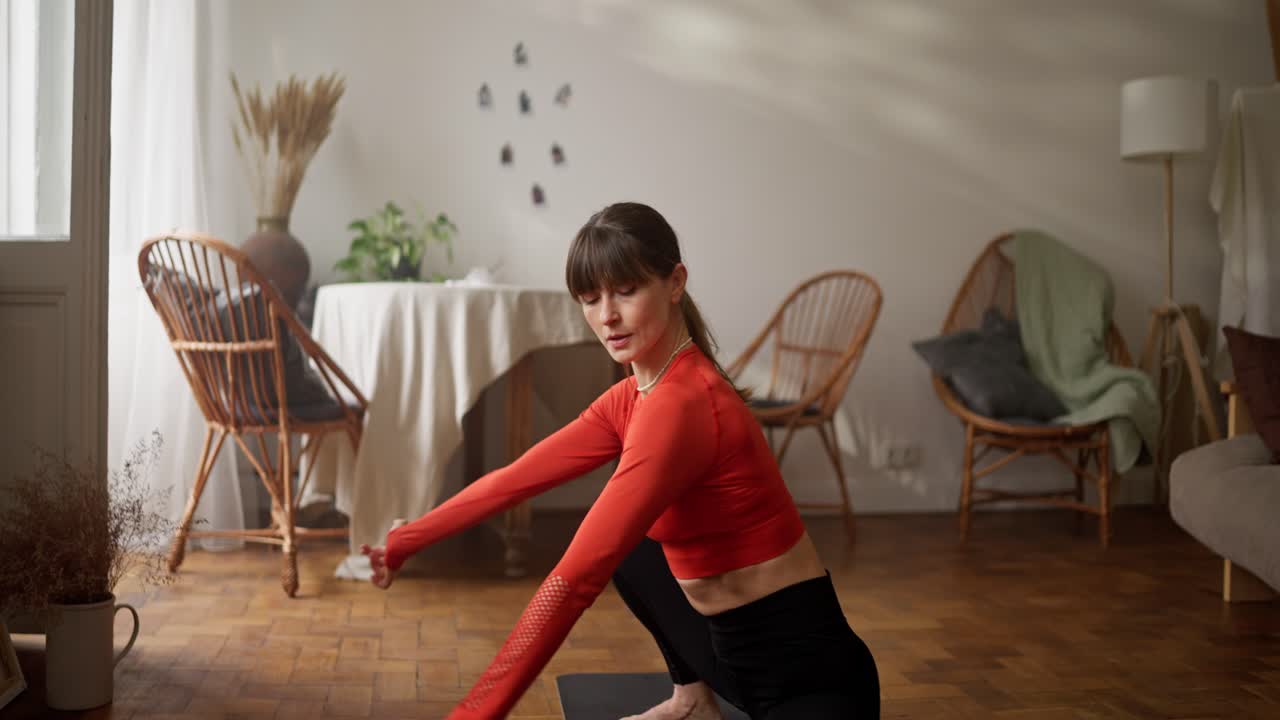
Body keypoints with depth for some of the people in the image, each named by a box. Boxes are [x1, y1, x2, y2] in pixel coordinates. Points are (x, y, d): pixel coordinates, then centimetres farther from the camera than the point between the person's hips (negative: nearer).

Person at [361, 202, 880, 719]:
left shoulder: (680, 405, -24)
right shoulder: (633, 397, 4)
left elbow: (574, 580, -29)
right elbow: (514, 479, 11)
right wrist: (403, 542, 12)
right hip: (739, 646, 9)